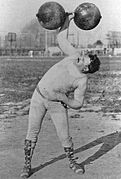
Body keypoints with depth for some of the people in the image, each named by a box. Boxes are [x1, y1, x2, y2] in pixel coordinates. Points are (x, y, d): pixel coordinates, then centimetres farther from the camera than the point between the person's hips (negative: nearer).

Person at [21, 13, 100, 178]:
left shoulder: (82, 81, -18)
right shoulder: (75, 56, -11)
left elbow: (77, 104, -14)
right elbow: (61, 38, 0)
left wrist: (63, 97, -27)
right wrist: (67, 18, -3)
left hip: (57, 104, -2)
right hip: (39, 96, 3)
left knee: (65, 136, 2)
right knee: (33, 131, 2)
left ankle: (72, 161, 29)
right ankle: (27, 165, 12)